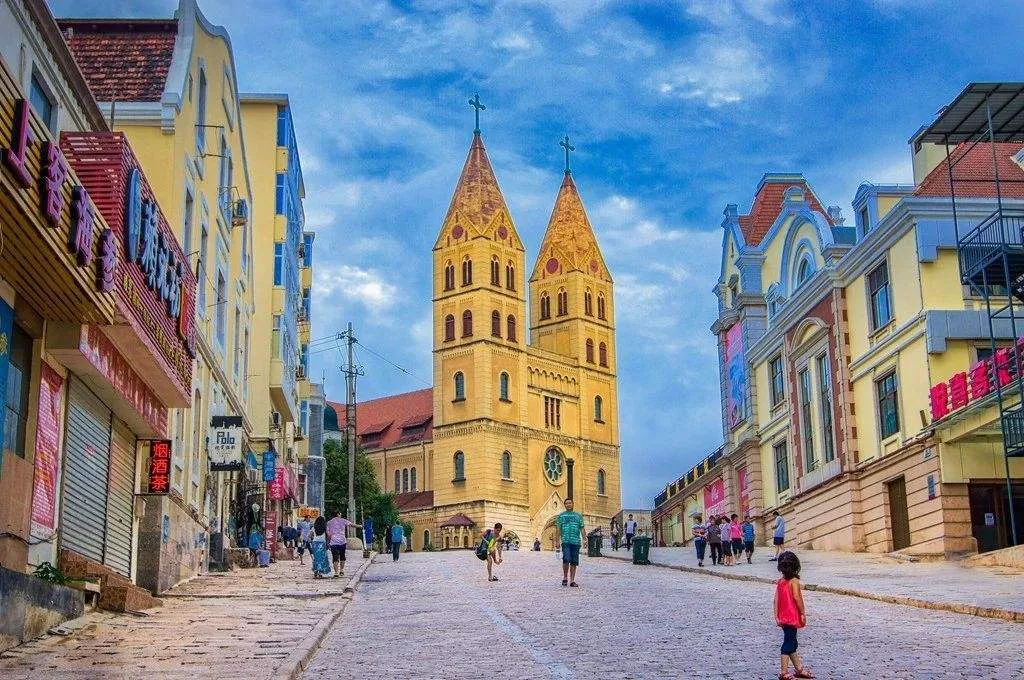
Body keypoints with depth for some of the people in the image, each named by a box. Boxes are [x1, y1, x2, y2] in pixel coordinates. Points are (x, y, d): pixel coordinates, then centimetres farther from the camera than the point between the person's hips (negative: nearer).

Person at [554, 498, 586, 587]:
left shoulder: (578, 516, 17)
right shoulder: (561, 515, 12)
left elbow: (582, 529, 14)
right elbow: (558, 529, 8)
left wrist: (584, 539, 2)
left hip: (576, 542, 2)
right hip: (565, 541, -2)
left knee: (574, 562, 1)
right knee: (566, 559, -17)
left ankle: (572, 581, 7)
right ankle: (565, 577, 1)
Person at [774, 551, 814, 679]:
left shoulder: (780, 582, 7)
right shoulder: (794, 581, -12)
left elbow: (776, 599, 4)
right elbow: (796, 597, -21)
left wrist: (776, 616, 5)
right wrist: (803, 613, -14)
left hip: (783, 617, 7)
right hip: (792, 617, -7)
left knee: (792, 642, 16)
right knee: (788, 643, -3)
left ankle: (799, 669, 28)